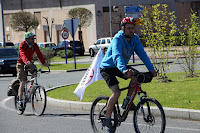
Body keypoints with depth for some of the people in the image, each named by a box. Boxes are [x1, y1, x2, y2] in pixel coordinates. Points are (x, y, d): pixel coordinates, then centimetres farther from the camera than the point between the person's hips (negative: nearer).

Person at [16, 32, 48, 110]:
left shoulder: (34, 46, -2)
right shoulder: (22, 45, -18)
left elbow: (39, 54, -13)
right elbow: (23, 54, -35)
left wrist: (43, 63, -28)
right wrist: (26, 61, -55)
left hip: (29, 63, 5)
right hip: (21, 64, -5)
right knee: (23, 82, -13)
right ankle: (20, 101, -9)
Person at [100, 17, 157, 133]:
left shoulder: (135, 38, -8)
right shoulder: (117, 39, -28)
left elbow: (142, 54, -12)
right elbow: (117, 56, -43)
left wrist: (151, 69, -24)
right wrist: (124, 70, -60)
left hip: (122, 66, 6)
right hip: (108, 68, -6)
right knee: (116, 92, -23)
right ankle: (107, 120, -8)